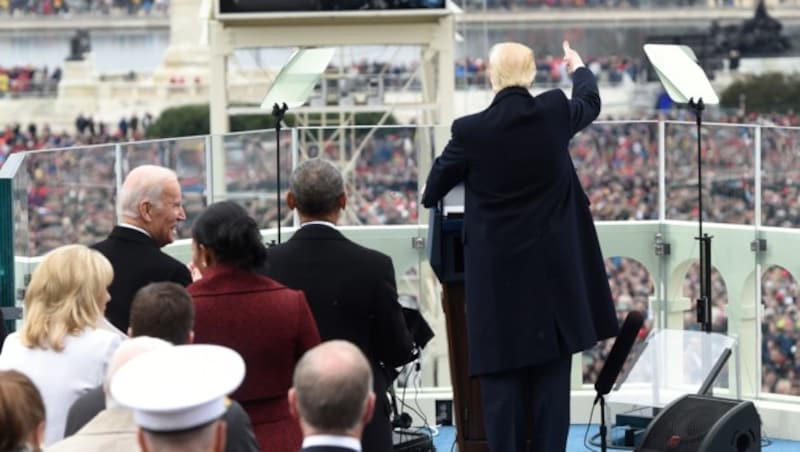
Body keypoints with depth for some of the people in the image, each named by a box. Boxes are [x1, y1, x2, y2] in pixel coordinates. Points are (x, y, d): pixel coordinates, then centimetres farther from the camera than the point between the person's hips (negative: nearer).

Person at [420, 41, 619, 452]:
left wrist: (429, 199, 30)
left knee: (502, 375, 2)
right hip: (553, 271, 2)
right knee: (552, 372, 7)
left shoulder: (471, 130, -11)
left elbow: (435, 186, 5)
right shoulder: (554, 113, -6)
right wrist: (579, 69, 41)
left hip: (498, 276, -2)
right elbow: (590, 102, 20)